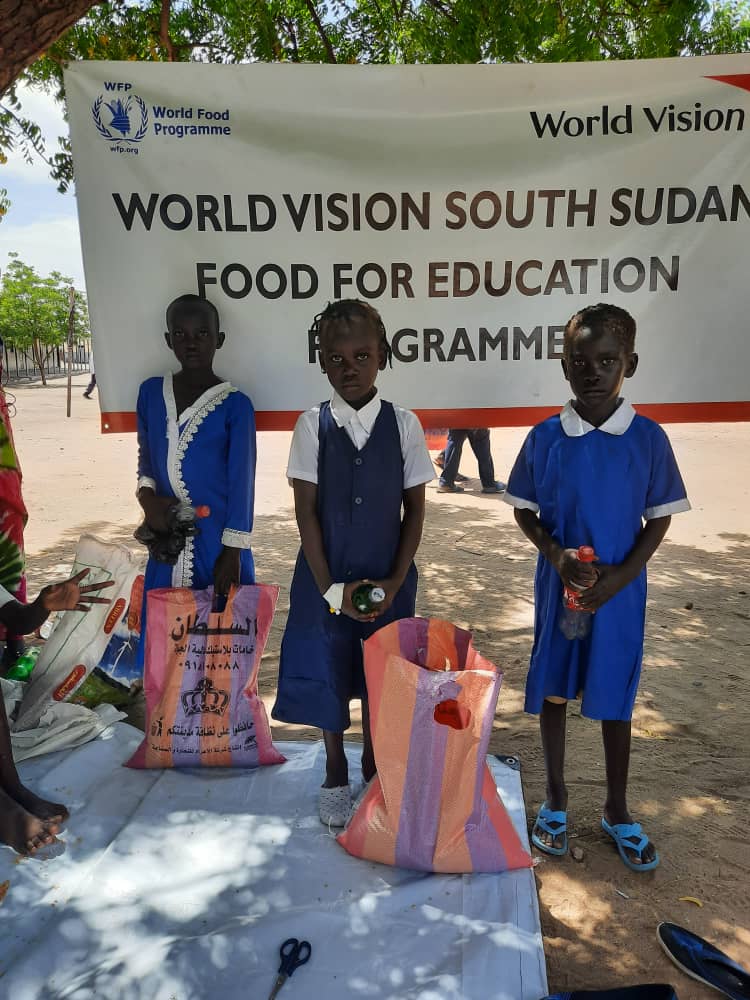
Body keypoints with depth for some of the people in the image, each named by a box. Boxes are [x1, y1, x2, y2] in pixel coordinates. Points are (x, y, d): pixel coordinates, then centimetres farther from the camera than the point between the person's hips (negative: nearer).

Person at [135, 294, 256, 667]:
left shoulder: (235, 404, -7)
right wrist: (147, 497, -6)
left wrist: (232, 551, -10)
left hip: (217, 538, -3)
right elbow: (146, 458, 14)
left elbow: (241, 481, -7)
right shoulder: (151, 393, 5)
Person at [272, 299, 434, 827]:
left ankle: (373, 770, 36)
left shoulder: (404, 424, -6)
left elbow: (415, 508, -1)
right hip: (326, 578, 0)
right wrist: (330, 588, -11)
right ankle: (335, 775, 33)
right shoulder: (312, 425, -7)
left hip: (388, 580, 0)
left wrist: (396, 581, -7)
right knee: (327, 676, 11)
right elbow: (306, 511, -7)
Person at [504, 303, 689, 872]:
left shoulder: (649, 439, -8)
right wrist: (557, 556, -15)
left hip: (621, 592, 0)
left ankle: (617, 812, 32)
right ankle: (556, 800, 32)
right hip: (558, 588, 1)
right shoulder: (545, 437, -7)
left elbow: (659, 518, -1)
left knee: (616, 699, 12)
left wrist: (620, 575, -14)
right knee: (553, 692, 12)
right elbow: (524, 511, 1)